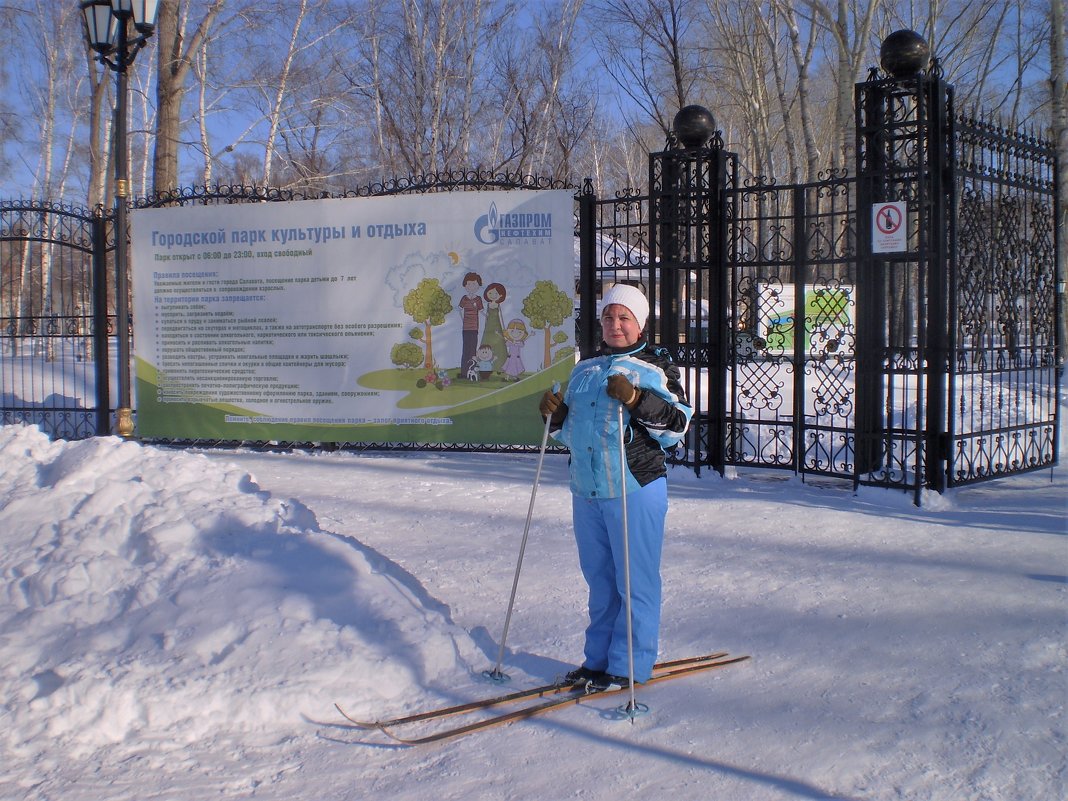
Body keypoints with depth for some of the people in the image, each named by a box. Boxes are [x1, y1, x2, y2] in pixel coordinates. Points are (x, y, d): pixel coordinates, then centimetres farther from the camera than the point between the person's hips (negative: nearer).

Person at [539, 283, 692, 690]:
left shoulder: (655, 367, -2)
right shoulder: (584, 369, 15)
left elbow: (678, 424, -12)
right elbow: (571, 430, 22)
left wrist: (636, 400, -24)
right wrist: (555, 416, 1)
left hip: (634, 490, -6)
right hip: (586, 491, 6)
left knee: (635, 580, 1)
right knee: (599, 578, 16)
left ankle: (630, 666, 12)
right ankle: (598, 658, 27)